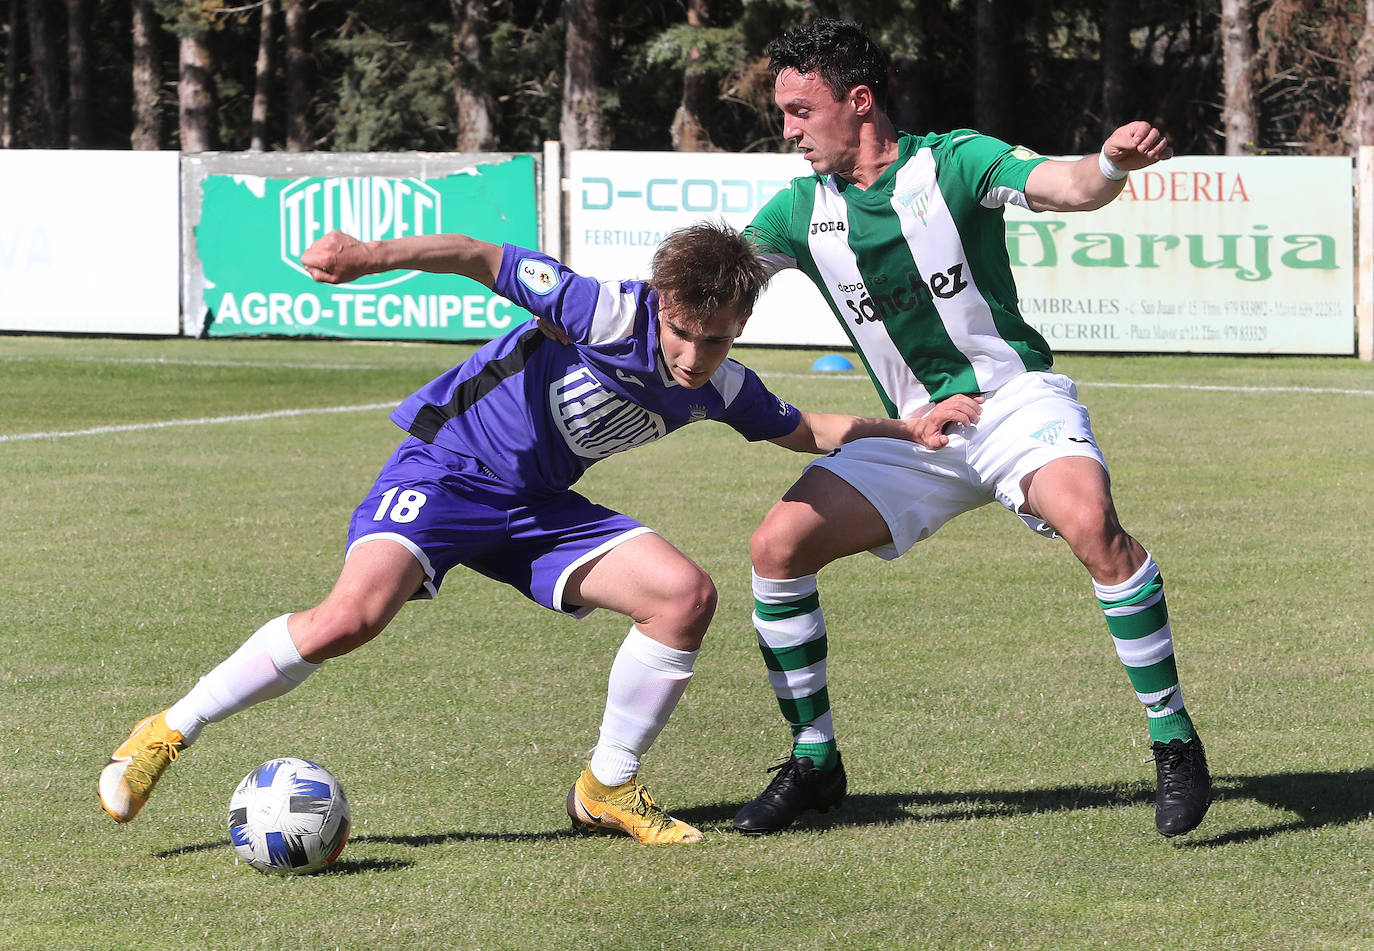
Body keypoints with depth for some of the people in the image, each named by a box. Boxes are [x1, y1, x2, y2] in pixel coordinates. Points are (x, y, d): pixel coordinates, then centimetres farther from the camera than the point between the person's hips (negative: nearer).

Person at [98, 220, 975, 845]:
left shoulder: (720, 389, -2)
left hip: (539, 506, 6)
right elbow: (481, 260, -23)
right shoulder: (611, 314, -23)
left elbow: (804, 431, 17)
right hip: (448, 463, -6)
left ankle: (607, 788, 5)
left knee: (686, 593, -12)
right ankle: (170, 733, -15)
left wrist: (908, 428, 7)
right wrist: (376, 257, -36)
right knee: (355, 614, -30)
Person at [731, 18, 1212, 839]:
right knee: (778, 545, -9)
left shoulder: (953, 164, -9)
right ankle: (814, 762, 6)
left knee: (1092, 525, -33)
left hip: (1017, 398, -5)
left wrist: (1113, 163, -44)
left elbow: (1069, 189, -22)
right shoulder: (802, 210, 6)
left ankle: (1175, 743, -21)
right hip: (918, 434, 5)